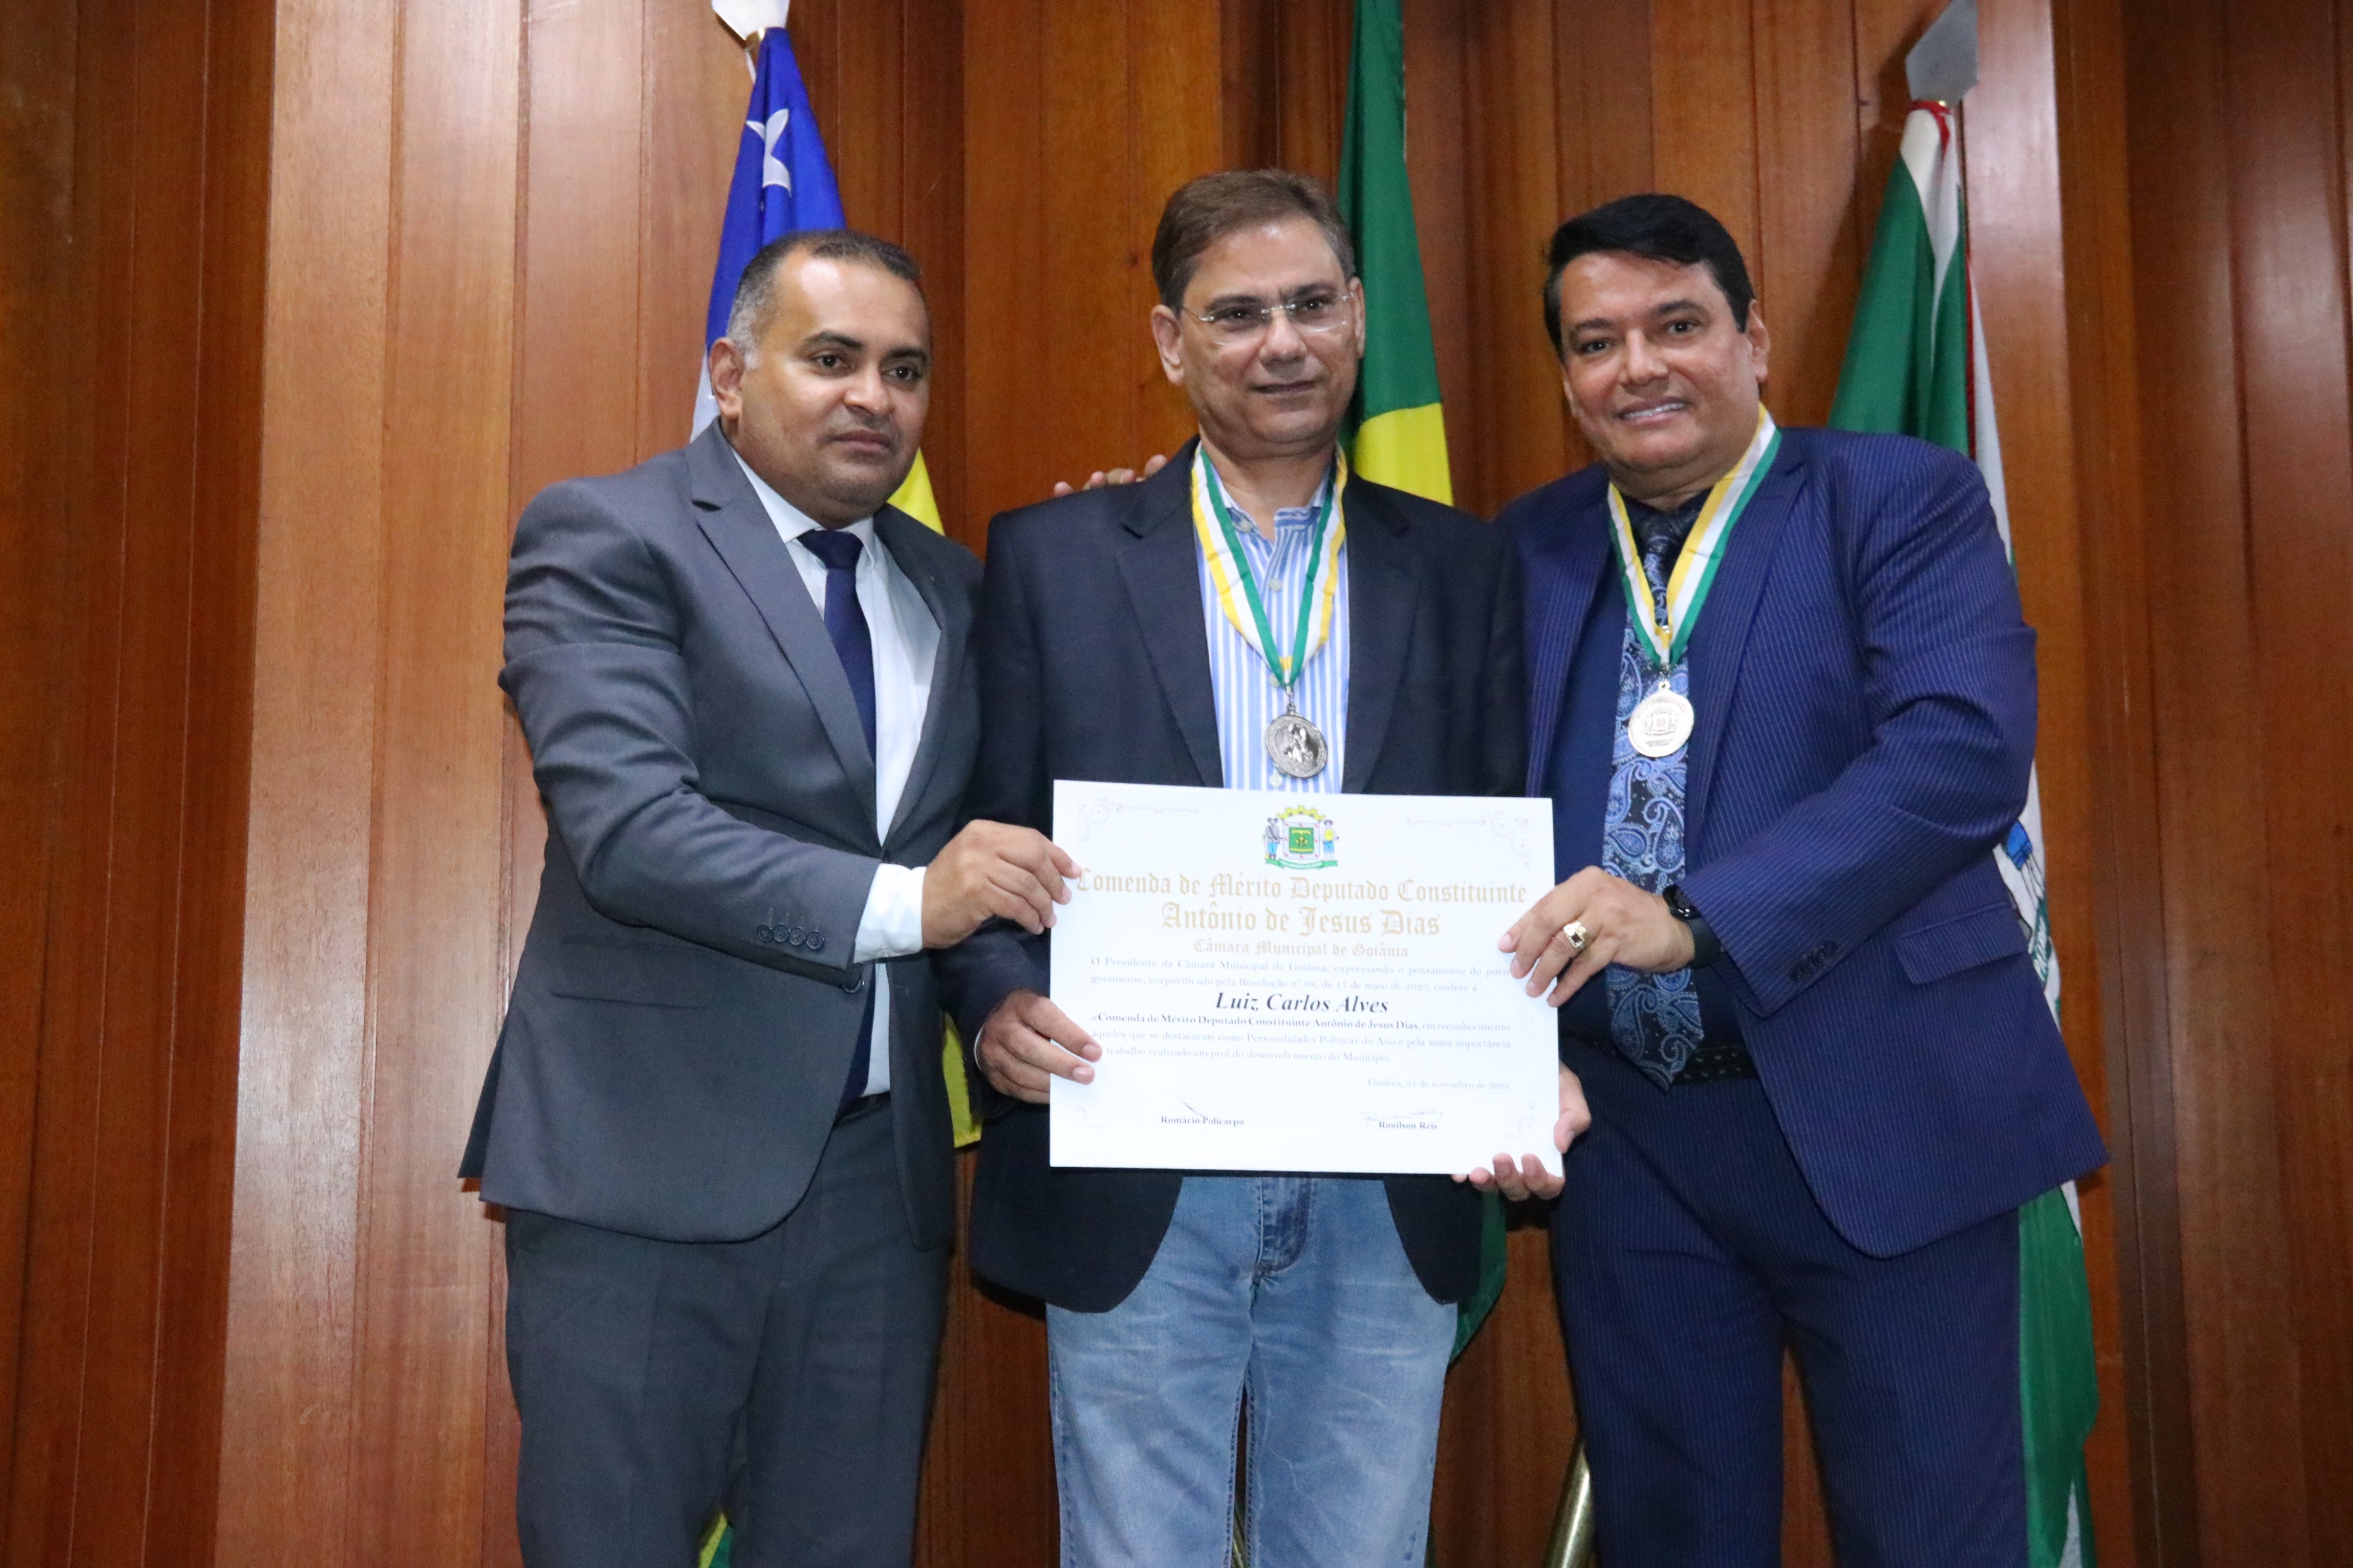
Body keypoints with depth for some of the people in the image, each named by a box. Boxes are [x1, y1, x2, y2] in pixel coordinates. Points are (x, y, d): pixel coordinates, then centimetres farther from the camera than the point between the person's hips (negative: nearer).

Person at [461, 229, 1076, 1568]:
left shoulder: (954, 588, 15)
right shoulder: (606, 537, -4)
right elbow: (625, 827, -17)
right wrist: (895, 902, -25)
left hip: (877, 1170, 6)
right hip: (648, 1163, -5)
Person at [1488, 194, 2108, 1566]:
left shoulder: (1905, 501, -4)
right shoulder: (1525, 550, 10)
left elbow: (1965, 749, -18)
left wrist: (1695, 920, -26)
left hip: (1876, 1118, -4)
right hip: (1623, 1137, 4)